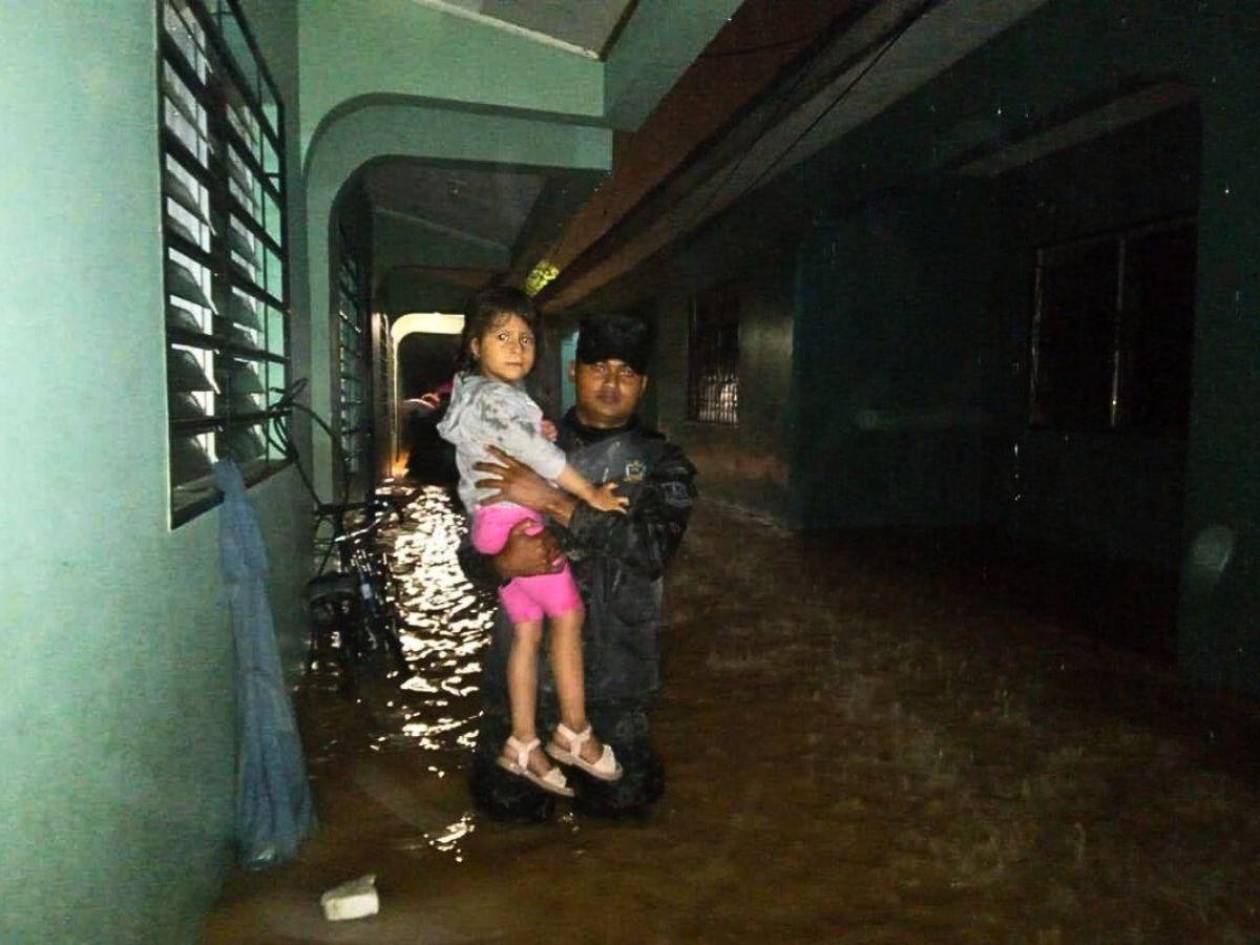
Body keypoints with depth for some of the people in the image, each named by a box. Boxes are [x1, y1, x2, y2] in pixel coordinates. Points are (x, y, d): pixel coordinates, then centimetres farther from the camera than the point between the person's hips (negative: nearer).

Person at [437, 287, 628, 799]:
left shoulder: (473, 394, 19)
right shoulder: (494, 396, -13)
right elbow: (536, 452, -23)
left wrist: (534, 430, 8)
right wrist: (591, 494, -18)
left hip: (493, 526, 10)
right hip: (512, 520, -10)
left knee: (527, 629, 10)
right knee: (568, 614, -2)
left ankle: (523, 744, 15)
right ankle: (575, 732, 6)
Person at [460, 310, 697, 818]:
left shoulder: (662, 463, -2)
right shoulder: (529, 449, 2)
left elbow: (653, 548, -21)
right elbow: (473, 554, 2)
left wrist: (553, 501, -28)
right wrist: (504, 564, -23)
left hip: (612, 667, -1)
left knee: (620, 797, 3)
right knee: (507, 799, 4)